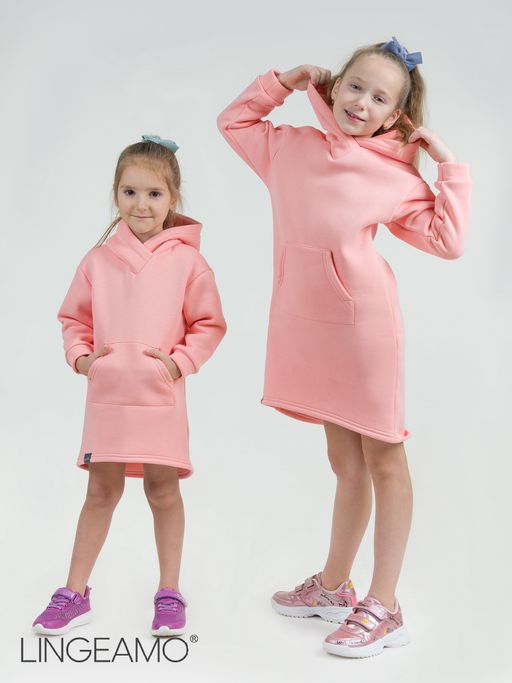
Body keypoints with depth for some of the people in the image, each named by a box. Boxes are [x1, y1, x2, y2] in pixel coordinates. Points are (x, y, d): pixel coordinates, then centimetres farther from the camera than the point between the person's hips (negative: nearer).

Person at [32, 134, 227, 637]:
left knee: (163, 490, 8)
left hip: (161, 398, -2)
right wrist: (80, 356, -4)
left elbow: (209, 324, 0)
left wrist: (180, 362, -11)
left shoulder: (187, 260, -5)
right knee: (101, 491, 10)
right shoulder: (98, 260, 1)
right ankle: (74, 594, 21)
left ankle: (169, 593, 23)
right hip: (106, 395, 2)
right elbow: (73, 317, 12)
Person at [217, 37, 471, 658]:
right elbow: (233, 119, 25)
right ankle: (333, 587, 30)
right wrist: (284, 81, 15)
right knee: (344, 461, 16)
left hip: (364, 321, -4)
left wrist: (449, 166, -4)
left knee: (383, 459, 2)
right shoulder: (292, 146, 10)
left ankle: (383, 607, 10)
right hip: (307, 325, 5)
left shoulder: (395, 176, -1)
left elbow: (446, 240, -7)